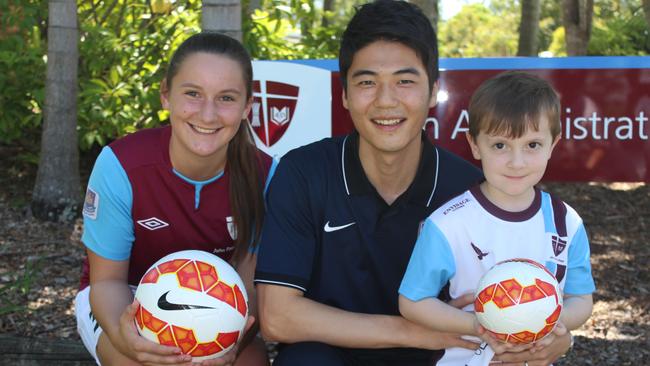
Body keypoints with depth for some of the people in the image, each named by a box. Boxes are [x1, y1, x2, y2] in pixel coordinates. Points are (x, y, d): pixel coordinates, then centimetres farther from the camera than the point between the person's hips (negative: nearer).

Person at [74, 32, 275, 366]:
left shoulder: (263, 176, -20)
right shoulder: (120, 166, -26)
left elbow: (247, 285, -15)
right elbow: (107, 279, -16)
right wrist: (121, 334, -40)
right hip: (127, 300, -1)